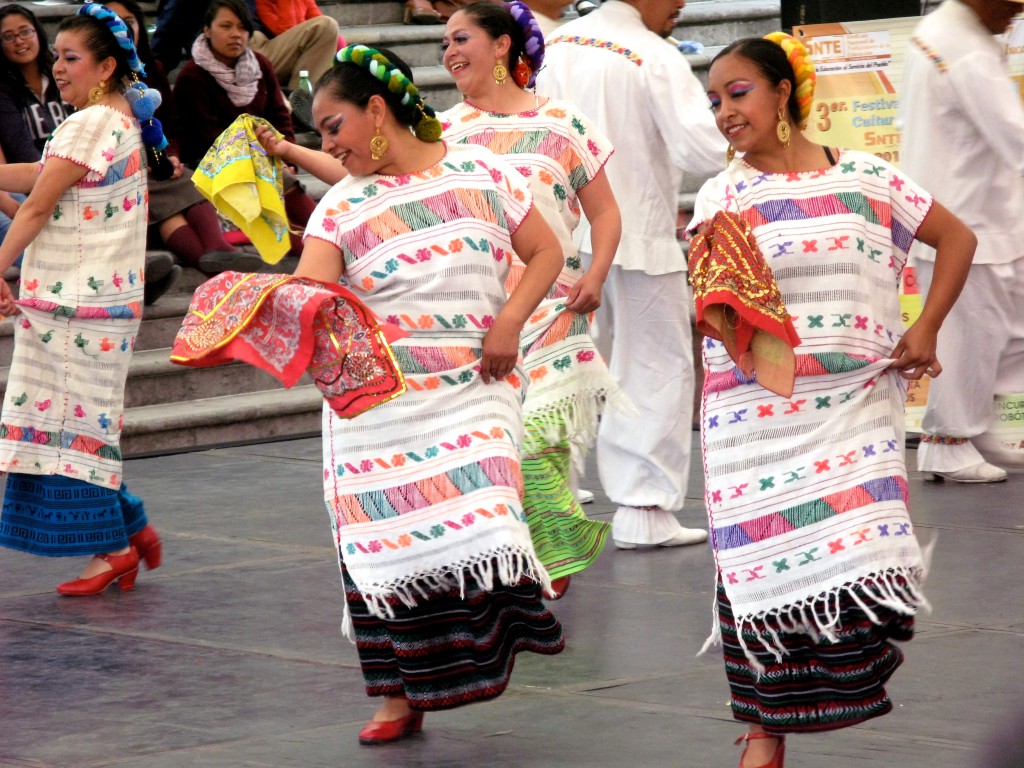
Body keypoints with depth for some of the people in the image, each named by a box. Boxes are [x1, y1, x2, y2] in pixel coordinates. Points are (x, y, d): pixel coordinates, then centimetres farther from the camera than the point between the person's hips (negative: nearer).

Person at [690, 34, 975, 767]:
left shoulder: (867, 177, 3)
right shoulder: (723, 196, 2)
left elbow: (957, 237, 11)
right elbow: (711, 303, -7)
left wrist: (925, 329, 4)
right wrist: (720, 272, -28)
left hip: (856, 403, 0)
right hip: (758, 415, 0)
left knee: (859, 558, -9)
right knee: (763, 562, -2)